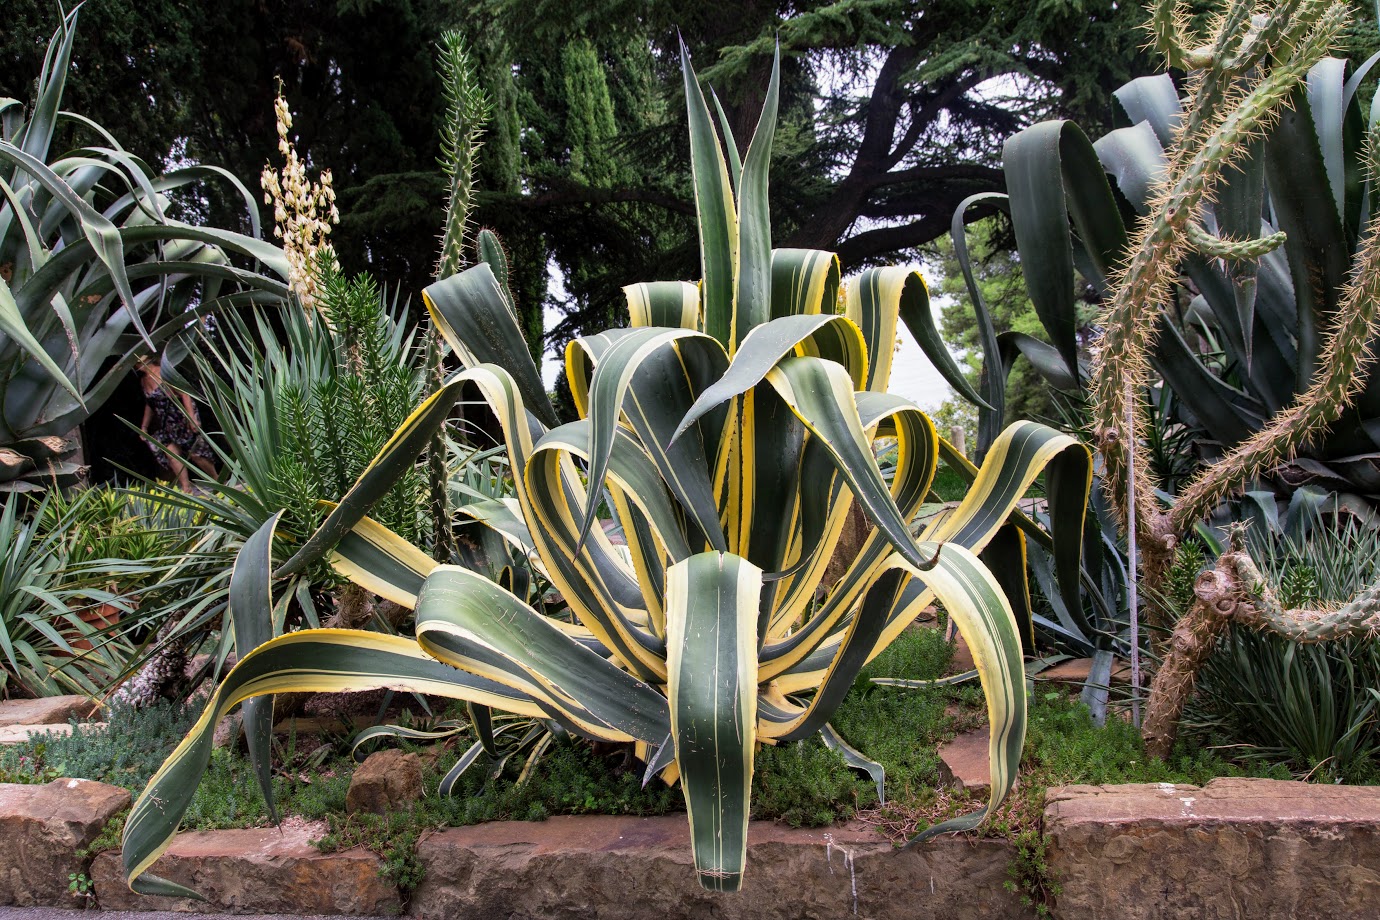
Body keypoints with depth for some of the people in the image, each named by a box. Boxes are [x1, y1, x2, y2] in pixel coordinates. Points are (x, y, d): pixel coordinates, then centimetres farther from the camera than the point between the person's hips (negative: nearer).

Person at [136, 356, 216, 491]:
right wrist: (144, 427, 21)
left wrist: (191, 417, -22)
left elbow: (184, 393, -17)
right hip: (166, 423, 7)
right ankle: (186, 489, -8)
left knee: (195, 453, -5)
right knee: (171, 453, -9)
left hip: (182, 418, -7)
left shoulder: (164, 372, -14)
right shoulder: (143, 380, 9)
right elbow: (149, 404, 22)